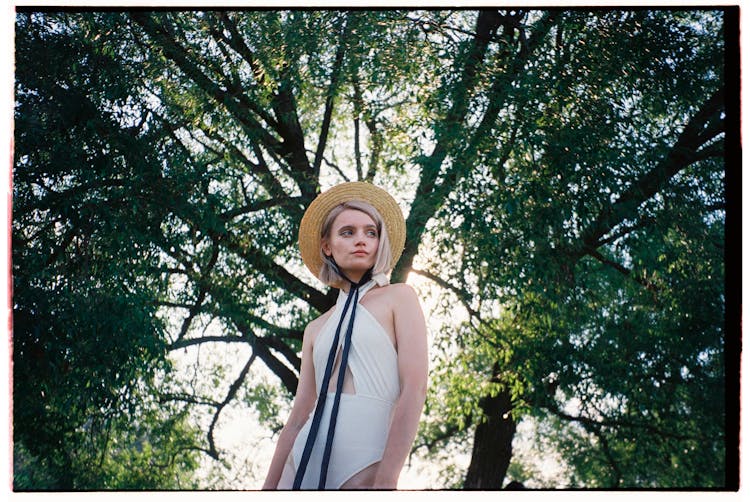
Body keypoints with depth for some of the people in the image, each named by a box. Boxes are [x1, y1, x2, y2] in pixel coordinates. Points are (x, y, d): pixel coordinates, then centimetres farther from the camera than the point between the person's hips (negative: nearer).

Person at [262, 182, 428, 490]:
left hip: (365, 464, -4)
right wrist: (269, 487, 11)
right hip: (305, 462, 5)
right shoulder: (317, 329, 19)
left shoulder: (399, 298, 6)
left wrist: (386, 480, -17)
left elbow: (415, 387, -6)